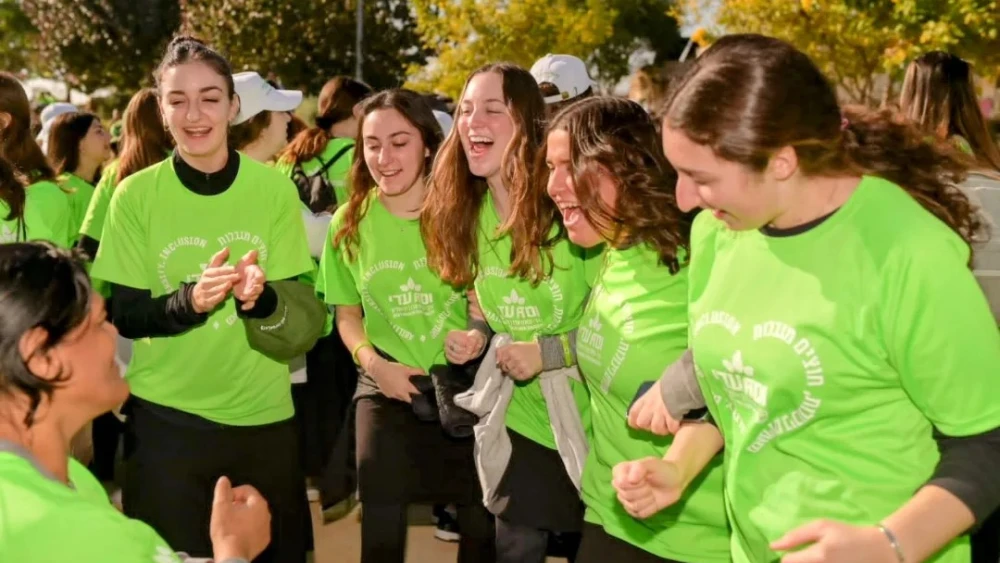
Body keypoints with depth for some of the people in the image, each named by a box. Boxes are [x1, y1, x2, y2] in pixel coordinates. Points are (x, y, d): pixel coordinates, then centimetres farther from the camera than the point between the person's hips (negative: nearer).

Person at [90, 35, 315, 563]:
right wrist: (190, 299, -26)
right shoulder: (135, 194, -7)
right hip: (164, 416, -1)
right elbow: (124, 316, -7)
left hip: (263, 414, 1)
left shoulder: (274, 188, -6)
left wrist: (258, 296, -25)